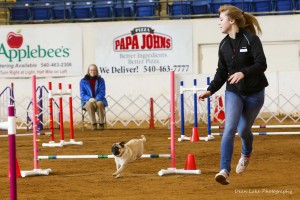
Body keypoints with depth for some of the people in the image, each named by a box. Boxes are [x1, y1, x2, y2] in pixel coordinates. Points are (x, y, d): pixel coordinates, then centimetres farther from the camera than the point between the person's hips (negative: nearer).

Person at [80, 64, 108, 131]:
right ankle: (93, 124, -35)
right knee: (90, 104, -36)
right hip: (87, 102, 0)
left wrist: (96, 99, -20)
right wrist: (89, 99, -20)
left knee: (99, 103, -36)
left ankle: (101, 123, -25)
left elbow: (102, 92, -2)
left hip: (99, 100, 0)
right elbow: (82, 94, 0)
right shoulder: (83, 81, 5)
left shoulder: (101, 80, 6)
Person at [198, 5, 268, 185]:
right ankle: (225, 171, -22)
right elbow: (222, 72, 10)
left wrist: (243, 73, -35)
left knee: (243, 130, 11)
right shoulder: (224, 45, 4)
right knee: (230, 128, -15)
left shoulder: (251, 39, -13)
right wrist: (210, 90, -2)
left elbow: (261, 64, -20)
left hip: (254, 93, -3)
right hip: (233, 92, 3)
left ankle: (246, 154, 46)